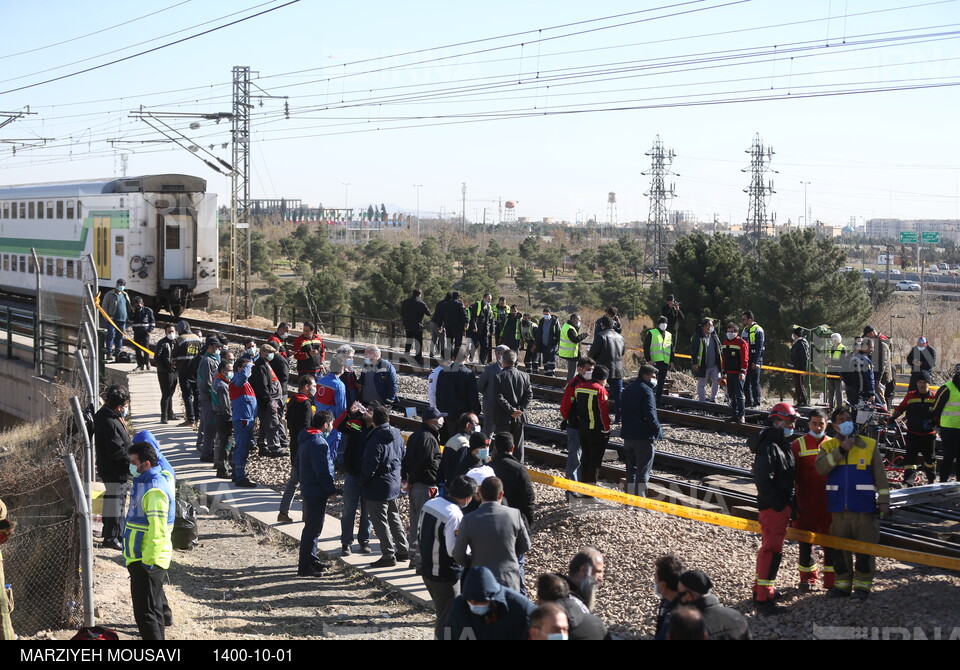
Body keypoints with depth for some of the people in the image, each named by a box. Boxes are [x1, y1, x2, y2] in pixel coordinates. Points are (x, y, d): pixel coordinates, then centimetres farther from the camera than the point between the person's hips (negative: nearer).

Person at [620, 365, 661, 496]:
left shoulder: (628, 390, 14)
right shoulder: (646, 391, -13)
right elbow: (650, 415, -19)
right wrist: (658, 432, -9)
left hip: (628, 436, 8)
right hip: (644, 437, -8)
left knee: (631, 470, 15)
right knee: (643, 471, -3)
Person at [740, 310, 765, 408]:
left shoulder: (758, 330, -9)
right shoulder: (744, 330, 17)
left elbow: (759, 347, -15)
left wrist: (755, 362, -20)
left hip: (754, 360, -8)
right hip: (745, 360, 8)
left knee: (755, 382, -5)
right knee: (746, 381, 7)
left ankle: (757, 402, 0)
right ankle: (749, 401, 13)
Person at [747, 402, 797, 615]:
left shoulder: (784, 445, 15)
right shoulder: (768, 447, -17)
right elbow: (763, 480, -24)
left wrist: (792, 504, 14)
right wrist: (778, 504, -21)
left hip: (783, 506, 10)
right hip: (772, 507, -10)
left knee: (770, 547, 18)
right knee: (772, 550, -11)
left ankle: (760, 589, 31)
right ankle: (763, 599, -9)